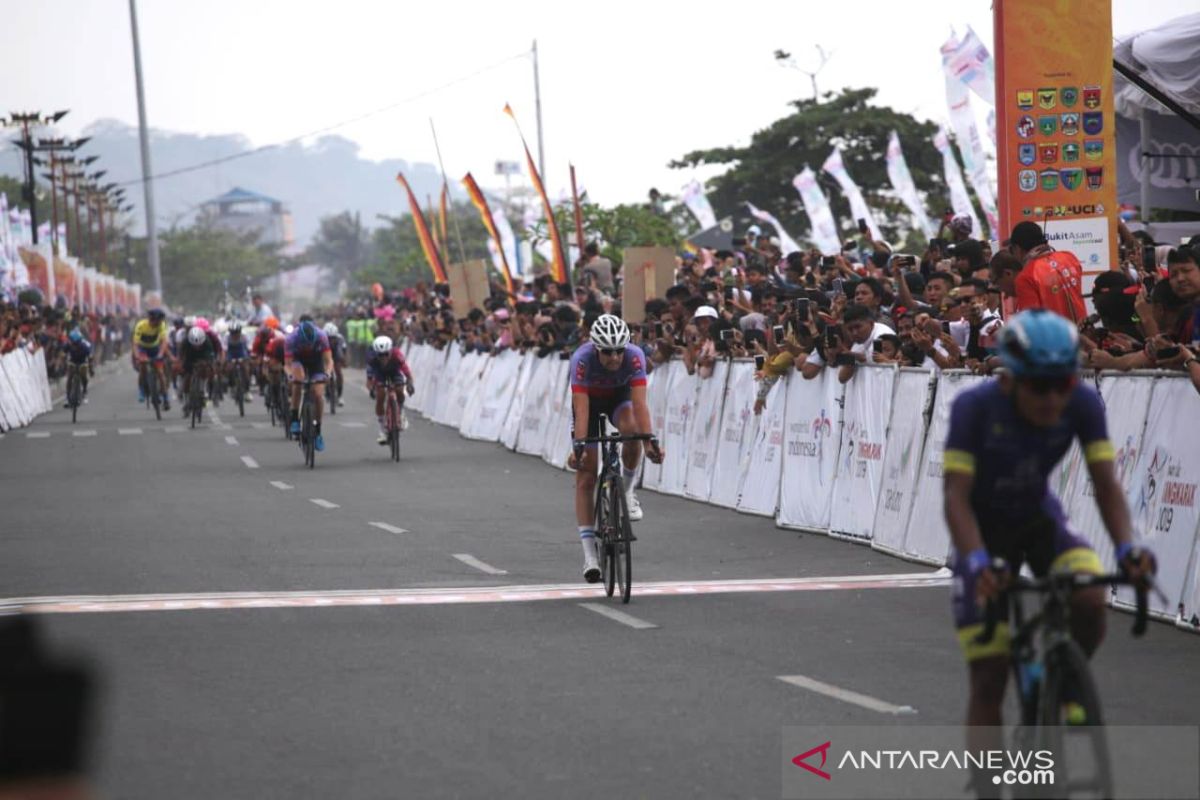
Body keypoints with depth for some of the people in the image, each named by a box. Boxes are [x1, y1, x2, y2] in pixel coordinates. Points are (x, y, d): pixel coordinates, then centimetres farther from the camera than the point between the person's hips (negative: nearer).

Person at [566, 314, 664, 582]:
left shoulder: (634, 356, -33)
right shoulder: (582, 359, -36)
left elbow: (639, 403, -39)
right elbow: (581, 409, -40)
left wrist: (650, 440, -50)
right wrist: (578, 445, -51)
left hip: (619, 396, 1)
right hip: (590, 399, -1)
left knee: (632, 430, -35)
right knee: (585, 478, -7)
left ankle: (626, 491, -8)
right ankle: (589, 556, -6)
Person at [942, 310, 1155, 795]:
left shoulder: (1083, 404, -23)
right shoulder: (975, 408, -30)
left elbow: (1106, 482, -24)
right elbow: (957, 495, -34)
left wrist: (1126, 547, -40)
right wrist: (978, 561, -50)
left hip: (1039, 519, 2)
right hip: (984, 529, -2)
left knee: (1090, 600, -29)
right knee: (988, 679, -8)